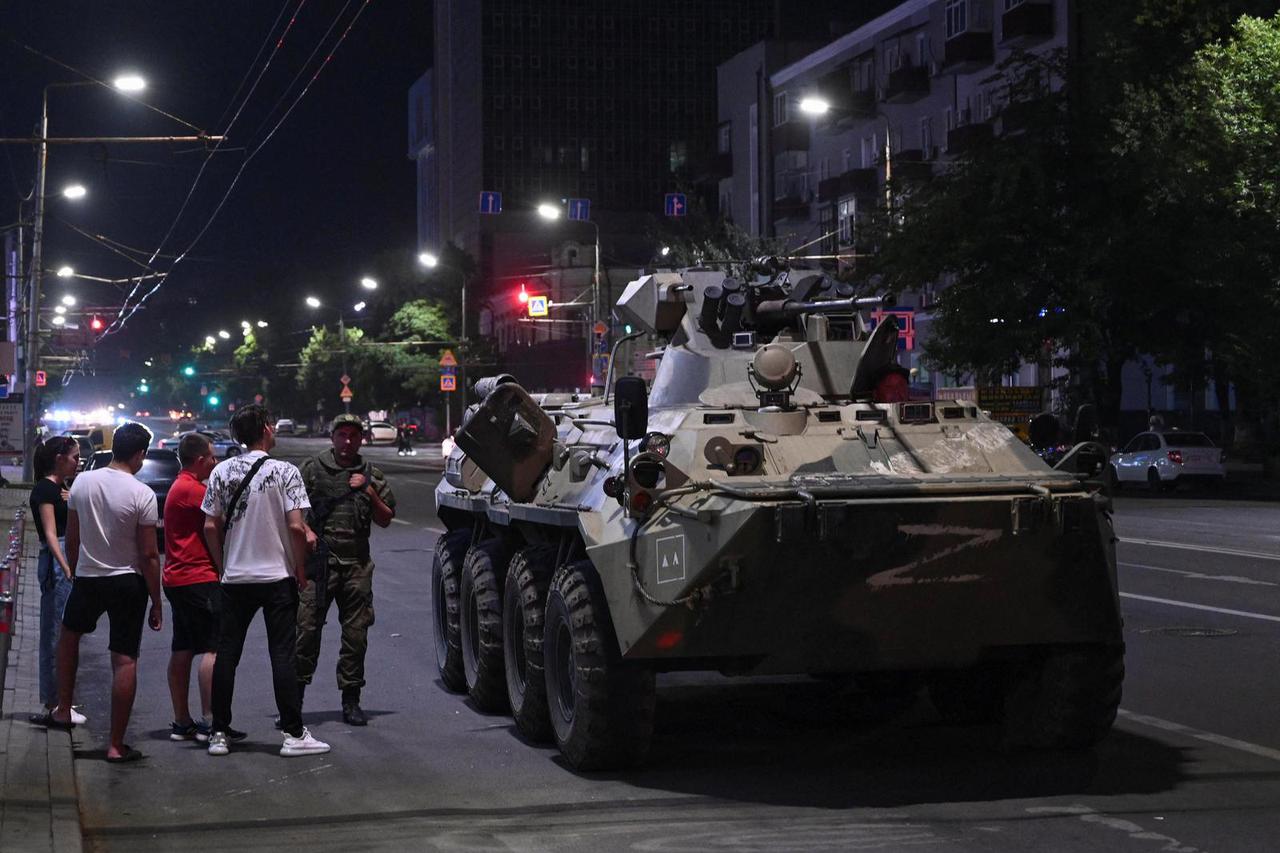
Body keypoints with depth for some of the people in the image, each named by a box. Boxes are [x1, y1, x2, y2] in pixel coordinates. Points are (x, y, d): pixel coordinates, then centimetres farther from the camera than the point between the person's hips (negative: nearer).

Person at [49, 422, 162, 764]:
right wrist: (156, 603, -5)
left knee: (69, 634, 30)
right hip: (127, 583, -4)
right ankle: (116, 745, 0)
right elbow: (149, 555, -13)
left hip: (87, 579, 4)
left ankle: (63, 711, 31)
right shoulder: (142, 495, -15)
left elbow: (71, 540, 6)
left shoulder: (82, 483, -3)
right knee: (125, 661, 0)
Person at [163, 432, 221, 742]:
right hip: (199, 578, -11)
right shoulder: (191, 489, -14)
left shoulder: (181, 486, 18)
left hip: (178, 579, 11)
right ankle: (209, 722, -9)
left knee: (181, 650, 11)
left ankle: (182, 722, 15)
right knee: (214, 648, -8)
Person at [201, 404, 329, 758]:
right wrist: (301, 569, -1)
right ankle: (293, 734, 0)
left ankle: (219, 734, 11)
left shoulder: (222, 472, 2)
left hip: (235, 579, 3)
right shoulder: (284, 472, -9)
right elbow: (296, 527, -14)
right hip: (278, 576, -3)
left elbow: (210, 526, 3)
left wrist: (222, 566, 15)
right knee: (282, 655, 0)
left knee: (226, 655, 9)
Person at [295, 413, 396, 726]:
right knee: (306, 627, -8)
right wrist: (305, 531, -11)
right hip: (319, 559, -3)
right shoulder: (313, 469, 7)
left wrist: (369, 493, 1)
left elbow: (385, 520, 15)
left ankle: (351, 700, 12)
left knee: (356, 633, 4)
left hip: (357, 564, 3)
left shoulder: (371, 476, 16)